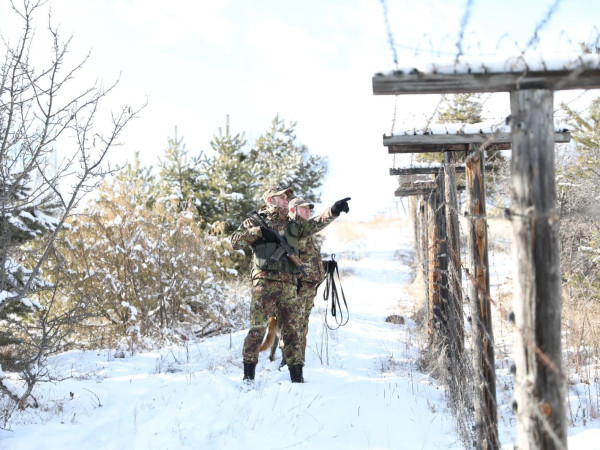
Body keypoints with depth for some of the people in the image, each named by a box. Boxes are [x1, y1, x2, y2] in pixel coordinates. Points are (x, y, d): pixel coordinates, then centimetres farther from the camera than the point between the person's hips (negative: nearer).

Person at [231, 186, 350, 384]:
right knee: (258, 328, -8)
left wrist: (334, 210, 0)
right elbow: (235, 240, 1)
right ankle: (248, 374, -1)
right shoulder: (255, 222, 10)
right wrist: (259, 231, -10)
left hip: (289, 285, 5)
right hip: (264, 282, -4)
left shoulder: (293, 226, 23)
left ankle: (297, 376, 9)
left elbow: (315, 224, 14)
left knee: (293, 330, 4)